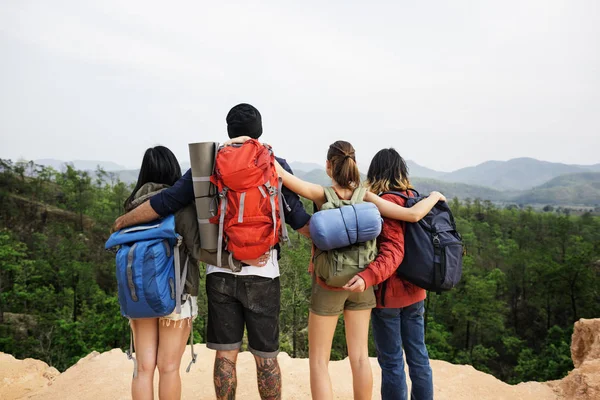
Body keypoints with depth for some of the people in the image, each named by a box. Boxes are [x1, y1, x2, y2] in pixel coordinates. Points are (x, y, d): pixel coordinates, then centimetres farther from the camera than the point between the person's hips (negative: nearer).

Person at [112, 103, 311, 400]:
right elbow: (300, 222, -3)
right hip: (262, 275, -1)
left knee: (225, 354, 12)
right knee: (266, 357, 9)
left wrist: (123, 220, 18)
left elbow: (164, 203, 2)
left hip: (221, 272, 1)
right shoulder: (277, 166, -1)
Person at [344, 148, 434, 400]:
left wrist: (368, 277, -37)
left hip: (388, 293, -7)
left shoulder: (384, 203, -17)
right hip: (414, 291, 7)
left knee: (392, 361, 5)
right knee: (418, 355, 16)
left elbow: (393, 252, -24)